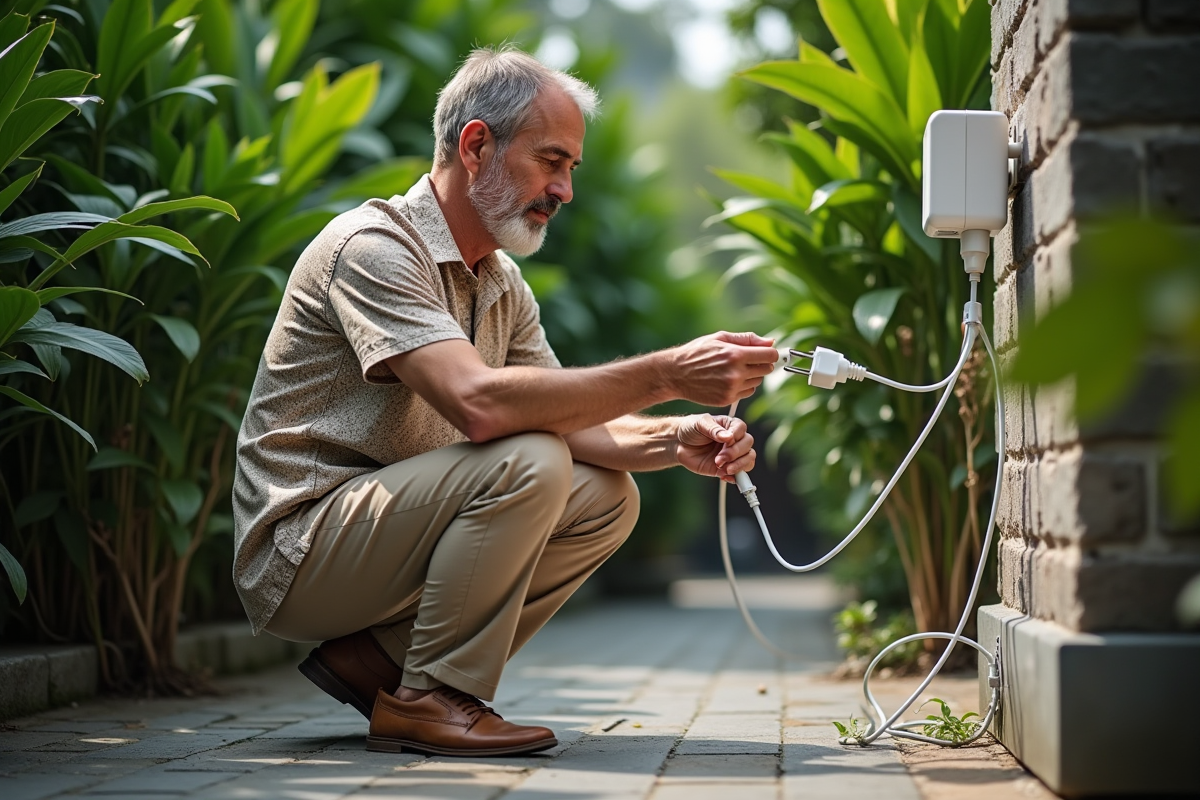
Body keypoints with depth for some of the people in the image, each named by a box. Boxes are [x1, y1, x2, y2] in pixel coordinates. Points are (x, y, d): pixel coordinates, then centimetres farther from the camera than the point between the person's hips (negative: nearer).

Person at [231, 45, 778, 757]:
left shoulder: (502, 285, 12)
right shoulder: (374, 246, -18)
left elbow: (572, 423, 6)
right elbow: (479, 402, -32)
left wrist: (675, 440, -15)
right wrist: (666, 374, -31)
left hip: (393, 524, 9)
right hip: (298, 553, -9)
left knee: (606, 499, -1)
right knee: (526, 463, -27)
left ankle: (379, 657, 0)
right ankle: (428, 700, -14)